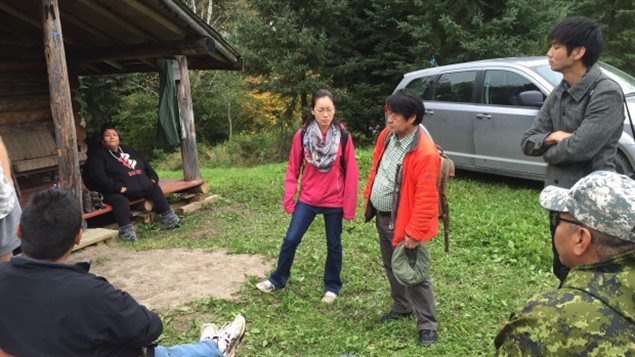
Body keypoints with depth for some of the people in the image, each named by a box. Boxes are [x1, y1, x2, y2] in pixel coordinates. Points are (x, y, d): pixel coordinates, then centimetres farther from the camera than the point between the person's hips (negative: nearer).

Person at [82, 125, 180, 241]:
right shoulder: (97, 154, -2)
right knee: (120, 200, -35)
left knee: (155, 188, 8)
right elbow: (97, 176, -17)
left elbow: (145, 164, 28)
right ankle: (126, 230, -38)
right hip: (117, 192, -7)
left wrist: (153, 178, 10)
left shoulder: (127, 149, 21)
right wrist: (118, 187, -26)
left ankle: (168, 217, 13)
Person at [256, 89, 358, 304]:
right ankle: (277, 280, 25)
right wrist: (289, 197, -2)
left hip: (334, 201, -1)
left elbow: (350, 173, -5)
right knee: (290, 240, 4)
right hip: (307, 199, 1)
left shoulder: (343, 137, -8)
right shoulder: (301, 135, -5)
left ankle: (332, 287, 30)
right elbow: (293, 169, 2)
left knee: (333, 245, 12)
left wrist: (349, 205, -5)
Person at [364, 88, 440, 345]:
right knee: (391, 266, 22)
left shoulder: (425, 152, -26)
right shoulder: (387, 135, -1)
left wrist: (414, 232, -23)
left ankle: (427, 325, 15)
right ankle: (401, 307, 42)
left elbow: (425, 198, -25)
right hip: (382, 216, 8)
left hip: (402, 222, -8)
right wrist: (368, 196, 14)